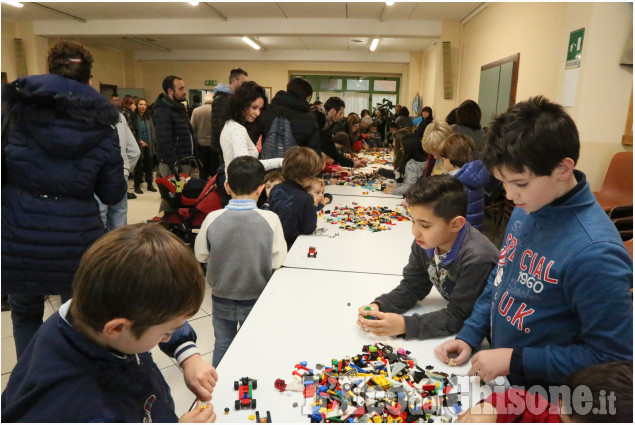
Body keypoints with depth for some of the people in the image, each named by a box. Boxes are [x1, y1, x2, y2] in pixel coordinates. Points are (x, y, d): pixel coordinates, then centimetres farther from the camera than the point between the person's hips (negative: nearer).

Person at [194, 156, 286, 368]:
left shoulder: (213, 219, -17)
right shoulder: (270, 219, -21)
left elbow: (201, 255, -4)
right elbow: (277, 261, -12)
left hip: (222, 298, 1)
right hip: (257, 299, -1)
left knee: (222, 346, 22)